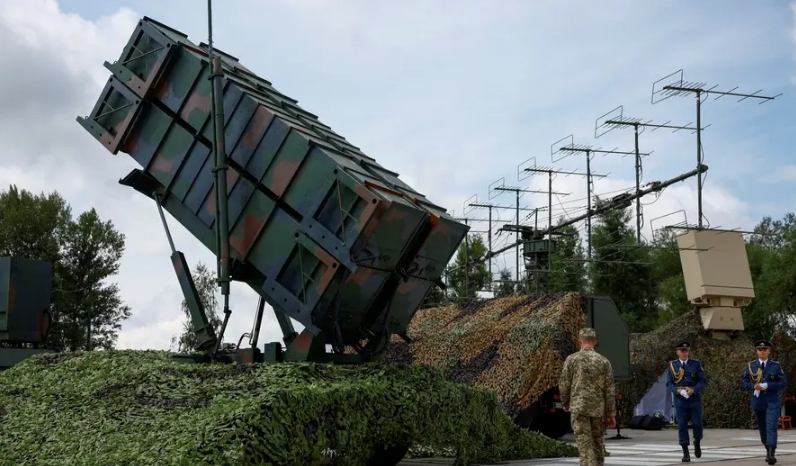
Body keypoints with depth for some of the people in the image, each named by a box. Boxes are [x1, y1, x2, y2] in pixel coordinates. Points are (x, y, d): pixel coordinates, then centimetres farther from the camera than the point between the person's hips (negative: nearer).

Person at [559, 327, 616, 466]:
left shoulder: (571, 359, -3)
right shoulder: (604, 361, 2)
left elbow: (564, 385, -2)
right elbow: (609, 390, 1)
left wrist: (565, 403, 17)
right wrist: (611, 414, 6)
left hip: (579, 407, -2)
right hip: (598, 408, 3)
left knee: (585, 444, -5)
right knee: (598, 442, 17)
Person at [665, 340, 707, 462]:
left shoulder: (696, 363, 3)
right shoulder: (672, 365, 4)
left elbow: (703, 380, -1)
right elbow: (669, 383, 2)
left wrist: (693, 389, -17)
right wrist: (677, 390, -17)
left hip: (695, 399, 0)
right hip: (680, 400, 0)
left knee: (697, 423, -1)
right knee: (682, 425, -3)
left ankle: (697, 443, 30)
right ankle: (685, 453, 3)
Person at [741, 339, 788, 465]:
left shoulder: (776, 366, -1)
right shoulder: (750, 365, 5)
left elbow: (783, 383, -4)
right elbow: (744, 381, 8)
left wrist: (766, 386, -16)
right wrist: (753, 386, -13)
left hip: (772, 401, -3)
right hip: (757, 401, 3)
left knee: (771, 426, -16)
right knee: (762, 428, 11)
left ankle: (771, 454, -23)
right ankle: (768, 450, 27)